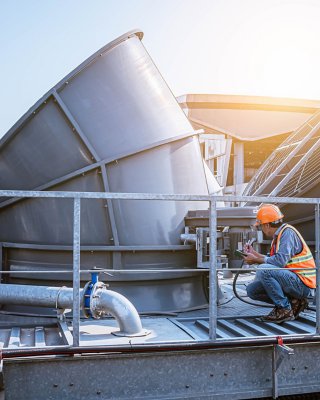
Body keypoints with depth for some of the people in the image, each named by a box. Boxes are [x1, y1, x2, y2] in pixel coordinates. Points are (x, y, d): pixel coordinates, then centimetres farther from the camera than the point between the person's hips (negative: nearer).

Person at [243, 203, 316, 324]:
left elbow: (280, 261, -25)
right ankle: (293, 301, 6)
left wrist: (257, 260, -13)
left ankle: (285, 309, -15)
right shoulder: (278, 235, 14)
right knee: (252, 290, 5)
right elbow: (274, 260, 17)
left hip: (302, 283, -9)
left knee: (263, 270, -28)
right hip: (293, 281, 9)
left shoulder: (287, 232, -14)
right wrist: (255, 254, 22)